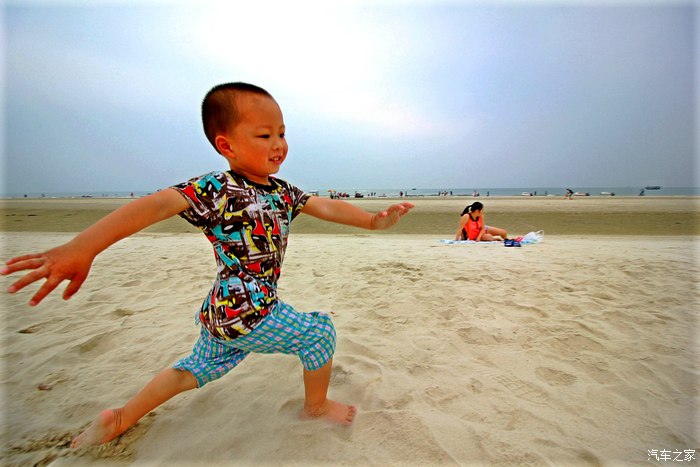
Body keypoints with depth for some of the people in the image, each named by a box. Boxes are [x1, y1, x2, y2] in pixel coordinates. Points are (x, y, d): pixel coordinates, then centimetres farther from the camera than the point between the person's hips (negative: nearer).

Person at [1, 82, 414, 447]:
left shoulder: (282, 190, 5)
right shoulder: (214, 189, -19)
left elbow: (326, 207, 5)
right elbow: (155, 205, -29)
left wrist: (373, 220, -2)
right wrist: (81, 248, -40)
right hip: (245, 309, -9)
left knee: (199, 368, 27)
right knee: (318, 332, 0)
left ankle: (121, 418, 45)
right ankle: (317, 407, 26)